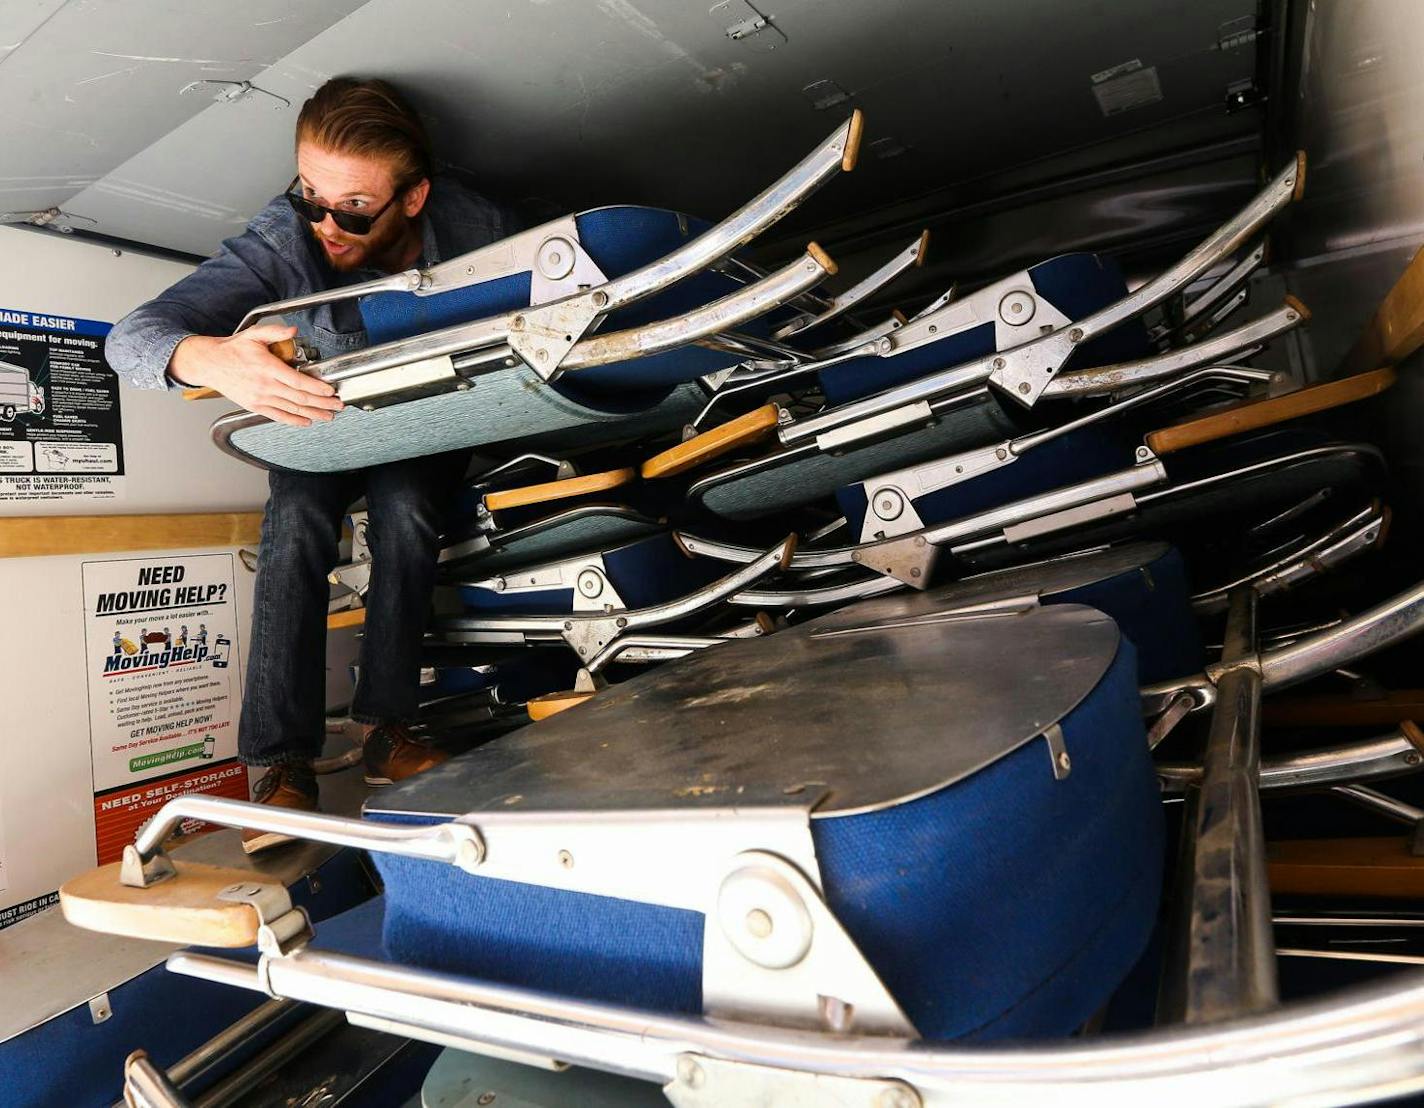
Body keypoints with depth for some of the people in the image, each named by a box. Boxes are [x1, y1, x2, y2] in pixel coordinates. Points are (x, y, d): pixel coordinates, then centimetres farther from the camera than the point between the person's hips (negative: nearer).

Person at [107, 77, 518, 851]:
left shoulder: (476, 229, -26)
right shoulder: (284, 240, -27)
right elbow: (132, 337, -32)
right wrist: (214, 359, -56)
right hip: (322, 421, 0)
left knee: (403, 507, -31)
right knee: (298, 521, -27)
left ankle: (385, 731, -21)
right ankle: (282, 763, -22)